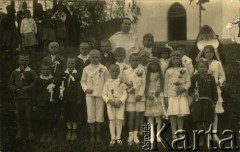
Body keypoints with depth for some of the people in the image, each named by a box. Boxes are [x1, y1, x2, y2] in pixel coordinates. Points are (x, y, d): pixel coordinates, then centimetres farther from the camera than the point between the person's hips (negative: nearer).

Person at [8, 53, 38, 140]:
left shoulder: (31, 72, -2)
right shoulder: (15, 72, 7)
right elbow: (10, 84, 9)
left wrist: (28, 87, -17)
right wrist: (16, 89, -8)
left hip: (28, 96, -3)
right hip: (18, 96, 3)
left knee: (28, 114, 0)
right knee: (19, 115, 8)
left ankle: (30, 132, 11)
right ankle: (20, 132, 20)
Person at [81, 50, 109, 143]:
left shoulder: (104, 69, 3)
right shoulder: (86, 69, 5)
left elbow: (107, 82, 6)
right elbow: (83, 81, 11)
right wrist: (86, 89, -6)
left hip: (100, 94, 0)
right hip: (90, 94, 1)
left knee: (100, 114, 2)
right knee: (91, 114, 2)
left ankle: (98, 134, 13)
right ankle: (92, 135, 11)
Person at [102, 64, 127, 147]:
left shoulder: (121, 82, 2)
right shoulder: (107, 83, 3)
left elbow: (125, 93, -2)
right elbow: (104, 95, 2)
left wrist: (120, 101, -15)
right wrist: (110, 101, -14)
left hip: (120, 103, 0)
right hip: (110, 104, 0)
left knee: (119, 120, -2)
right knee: (112, 120, 0)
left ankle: (118, 137, 12)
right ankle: (113, 138, 10)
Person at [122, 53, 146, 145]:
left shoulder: (142, 71, 0)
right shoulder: (126, 71, 1)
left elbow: (143, 84, -3)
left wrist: (140, 94, -11)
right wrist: (129, 89, -13)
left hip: (140, 97, 0)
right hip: (130, 97, 0)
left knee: (138, 116, 5)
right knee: (131, 116, 1)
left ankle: (135, 135, 15)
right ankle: (130, 135, 11)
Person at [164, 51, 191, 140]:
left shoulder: (184, 70, 8)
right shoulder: (168, 71, 6)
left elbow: (188, 82, 6)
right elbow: (166, 84, 6)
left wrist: (183, 88, -12)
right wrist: (166, 96, 1)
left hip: (182, 94, 1)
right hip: (171, 95, -1)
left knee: (181, 114, 0)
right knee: (172, 114, -4)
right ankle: (174, 133, 2)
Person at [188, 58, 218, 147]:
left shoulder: (210, 77, 5)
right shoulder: (194, 77, 5)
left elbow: (214, 90, 5)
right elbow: (190, 89, 5)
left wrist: (214, 102, 1)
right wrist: (192, 94, -16)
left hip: (208, 102, 0)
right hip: (198, 102, 0)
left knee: (207, 122, 4)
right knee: (199, 121, 0)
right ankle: (201, 139, 8)